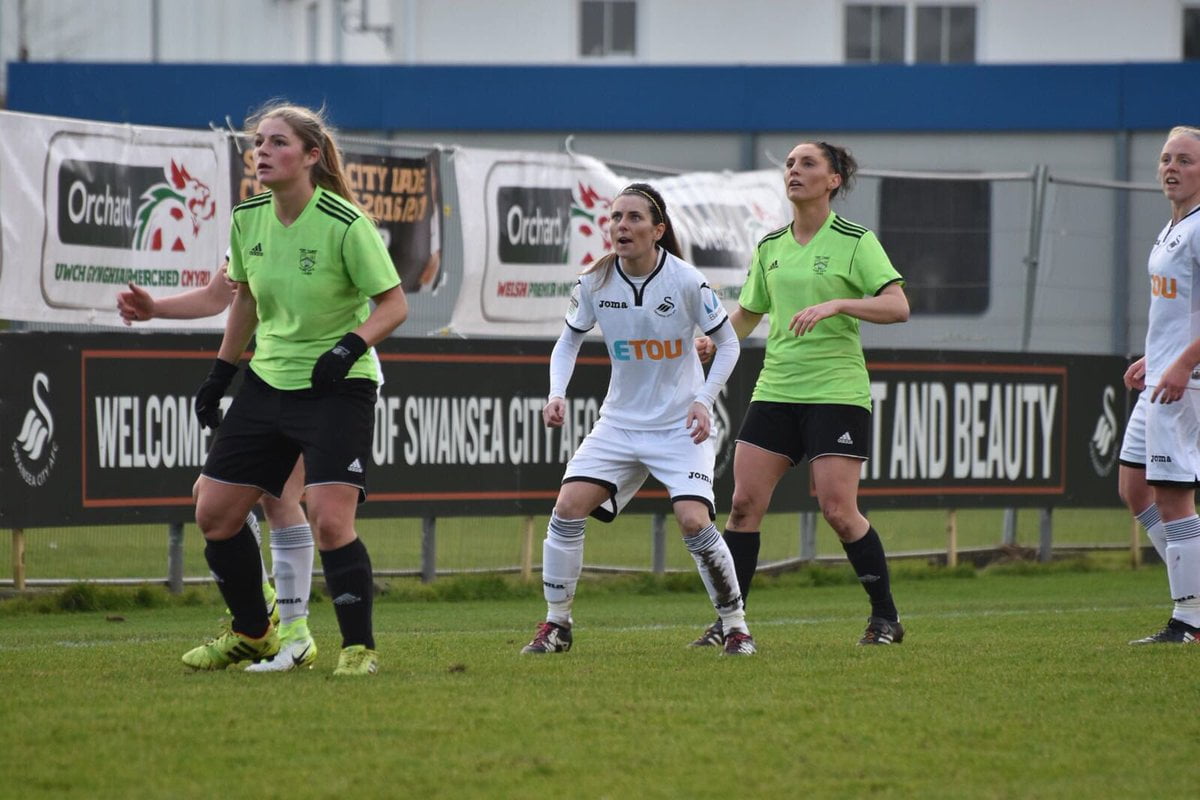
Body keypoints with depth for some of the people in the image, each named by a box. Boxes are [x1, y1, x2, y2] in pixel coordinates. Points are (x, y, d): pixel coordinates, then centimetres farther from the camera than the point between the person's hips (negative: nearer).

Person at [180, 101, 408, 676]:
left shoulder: (345, 225, -19)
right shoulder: (247, 218, -1)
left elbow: (393, 304, -13)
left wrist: (350, 346, -28)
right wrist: (221, 371, 16)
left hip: (337, 389, -7)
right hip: (267, 382, 7)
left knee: (329, 521, -19)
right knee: (214, 513, 8)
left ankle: (359, 646, -3)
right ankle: (252, 634, 28)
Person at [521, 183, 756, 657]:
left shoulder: (685, 282, -16)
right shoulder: (595, 282, -7)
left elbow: (727, 343, -3)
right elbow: (568, 341, 9)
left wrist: (703, 400, -15)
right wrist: (557, 394, -8)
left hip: (680, 425, -3)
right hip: (620, 420, 3)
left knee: (693, 521, -20)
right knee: (568, 507, -12)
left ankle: (736, 627, -2)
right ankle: (556, 624, 4)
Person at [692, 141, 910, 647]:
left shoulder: (855, 241, -5)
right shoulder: (769, 247, 11)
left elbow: (897, 306, -14)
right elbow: (747, 313, 23)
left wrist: (836, 304, -27)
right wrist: (713, 340, 3)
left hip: (836, 390, -5)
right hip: (775, 390, 5)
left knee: (837, 509, -12)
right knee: (744, 501, -4)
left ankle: (885, 617, 5)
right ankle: (728, 622, 2)